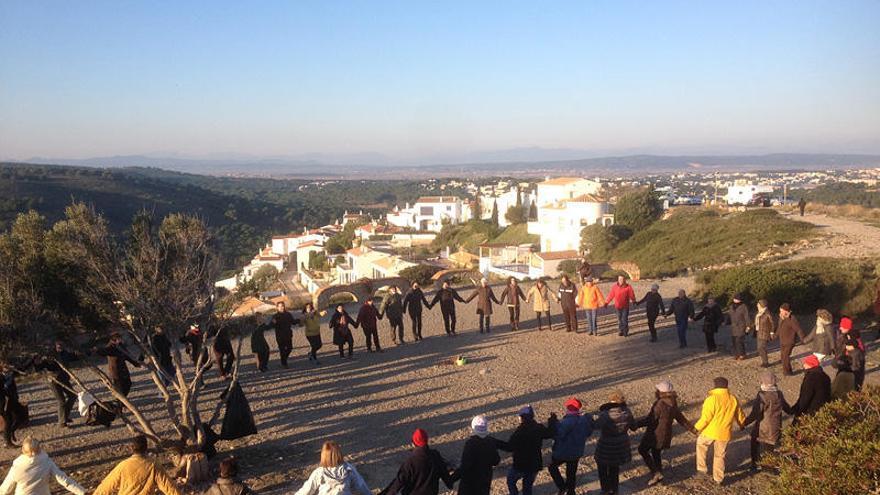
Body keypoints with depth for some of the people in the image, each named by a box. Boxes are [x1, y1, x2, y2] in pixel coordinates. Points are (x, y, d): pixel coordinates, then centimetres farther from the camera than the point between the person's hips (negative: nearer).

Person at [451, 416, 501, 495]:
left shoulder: (471, 442, -24)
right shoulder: (491, 442, -6)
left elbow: (465, 465, -25)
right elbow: (496, 461, 4)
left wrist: (453, 477, -18)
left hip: (470, 480, -5)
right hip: (485, 479, 5)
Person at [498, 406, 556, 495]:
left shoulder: (520, 431, -22)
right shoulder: (539, 428, -6)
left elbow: (509, 447, -23)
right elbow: (551, 433, 13)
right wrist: (552, 420, 27)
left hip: (520, 465, -5)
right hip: (535, 465, 5)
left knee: (511, 481, 19)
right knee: (528, 486, 20)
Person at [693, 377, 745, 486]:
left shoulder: (712, 399, -20)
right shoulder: (733, 399, -2)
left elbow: (706, 418, -20)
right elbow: (739, 415, 11)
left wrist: (697, 427, -5)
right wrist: (742, 425, 31)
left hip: (711, 431, -4)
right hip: (725, 434, 4)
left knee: (701, 444, 25)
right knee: (720, 456, 18)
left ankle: (702, 468, 25)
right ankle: (718, 478, 26)